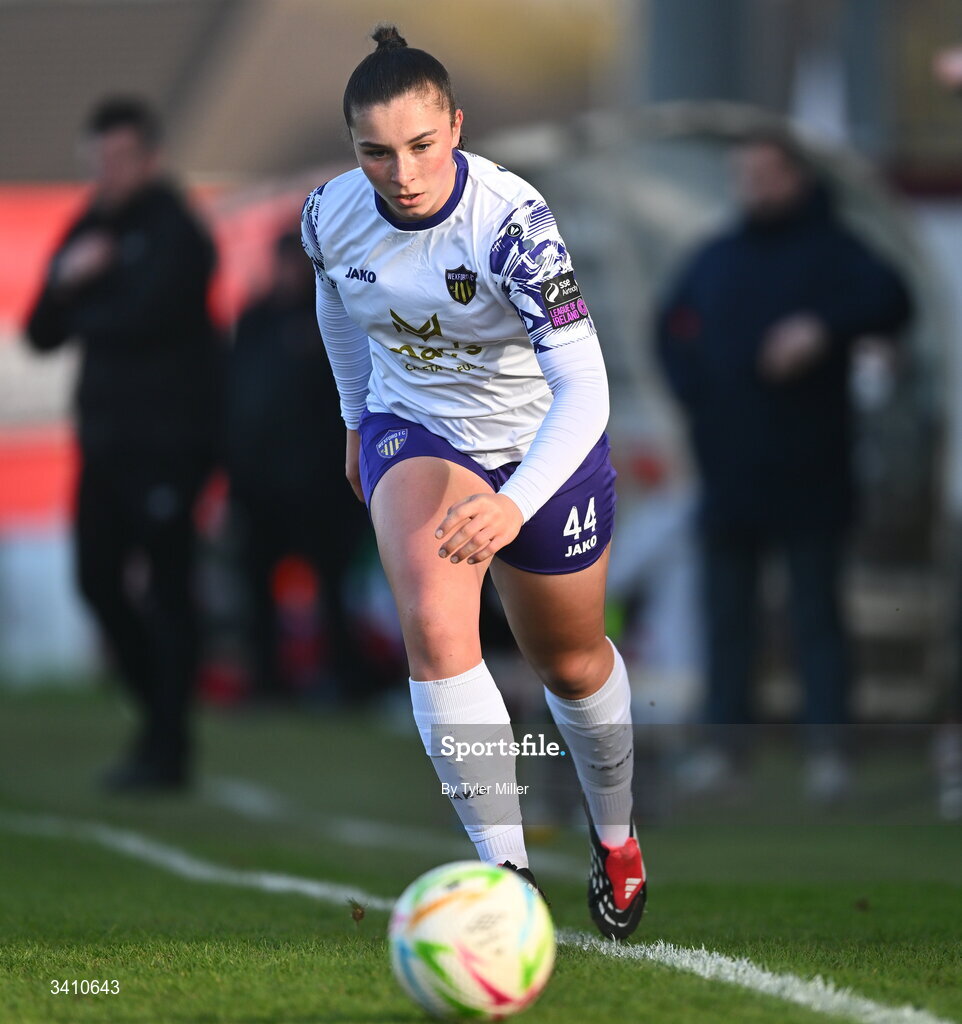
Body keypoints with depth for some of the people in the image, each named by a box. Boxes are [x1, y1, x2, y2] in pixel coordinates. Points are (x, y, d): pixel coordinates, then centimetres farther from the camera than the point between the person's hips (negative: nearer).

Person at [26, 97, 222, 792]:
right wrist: (66, 279, -7)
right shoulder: (93, 229, 16)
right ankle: (159, 716, 21)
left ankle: (167, 750, -5)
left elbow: (142, 318, -20)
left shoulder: (173, 232, -7)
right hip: (106, 437, 8)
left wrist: (82, 314, -1)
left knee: (166, 589, -7)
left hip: (165, 439, -8)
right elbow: (41, 335, 12)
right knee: (100, 580, 7)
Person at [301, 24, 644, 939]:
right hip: (414, 432, 2)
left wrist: (515, 504, -52)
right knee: (435, 627, -26)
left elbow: (584, 390, -38)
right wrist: (356, 420, 21)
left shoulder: (510, 223, -32)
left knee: (570, 662, 17)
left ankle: (614, 837, 46)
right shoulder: (333, 217, -17)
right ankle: (506, 872, -24)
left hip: (543, 445, -2)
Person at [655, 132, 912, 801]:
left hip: (808, 477, -5)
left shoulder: (830, 250, -2)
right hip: (729, 473, 5)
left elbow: (890, 301, -17)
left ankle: (828, 749, -5)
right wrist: (690, 388, 10)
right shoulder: (716, 259, 15)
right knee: (728, 619, 7)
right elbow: (673, 326, 27)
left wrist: (823, 328, -30)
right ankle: (725, 743, 10)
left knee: (817, 613, -3)